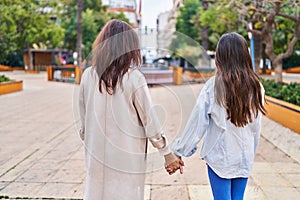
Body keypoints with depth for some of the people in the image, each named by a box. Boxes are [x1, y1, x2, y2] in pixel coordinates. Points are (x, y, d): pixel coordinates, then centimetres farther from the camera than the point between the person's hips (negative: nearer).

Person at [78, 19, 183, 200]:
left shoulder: (89, 76, -3)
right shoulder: (134, 78, -13)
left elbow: (84, 119, 6)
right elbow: (150, 120, -9)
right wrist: (167, 153, 1)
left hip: (96, 158, 3)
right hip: (127, 158, -3)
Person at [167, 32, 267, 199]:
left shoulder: (213, 86, -14)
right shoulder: (256, 87, -3)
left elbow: (197, 123, -12)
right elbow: (257, 128, 4)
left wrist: (178, 153, -3)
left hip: (219, 156, -3)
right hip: (245, 158, 4)